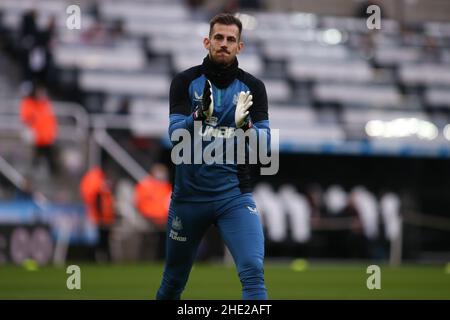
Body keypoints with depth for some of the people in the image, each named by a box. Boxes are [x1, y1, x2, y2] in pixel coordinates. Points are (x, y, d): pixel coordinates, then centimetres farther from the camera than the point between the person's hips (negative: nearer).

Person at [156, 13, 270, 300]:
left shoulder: (253, 87, 2)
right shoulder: (186, 82, 0)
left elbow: (264, 141, -6)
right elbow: (176, 133, -11)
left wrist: (245, 126, -28)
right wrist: (199, 116, -31)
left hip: (234, 195, 0)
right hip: (189, 194, 0)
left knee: (253, 271, -19)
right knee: (174, 281, 11)